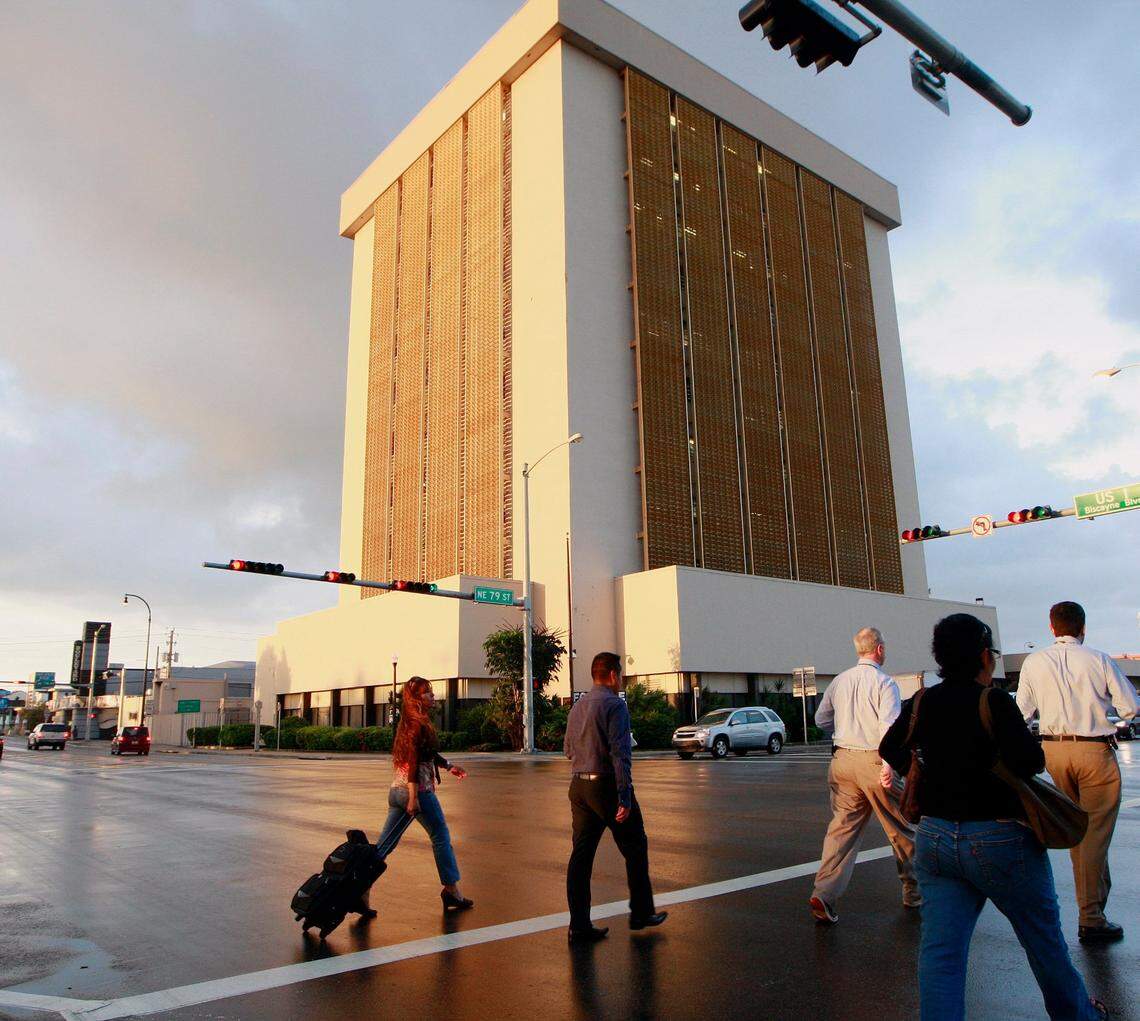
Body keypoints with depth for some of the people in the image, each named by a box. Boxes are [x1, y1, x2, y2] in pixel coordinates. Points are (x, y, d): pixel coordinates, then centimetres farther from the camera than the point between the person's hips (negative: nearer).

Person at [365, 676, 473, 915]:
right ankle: (451, 890, 15)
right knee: (441, 838, 6)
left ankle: (362, 889, 6)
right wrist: (413, 798, -23)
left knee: (385, 844, 9)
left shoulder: (409, 723, 13)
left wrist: (448, 766, 27)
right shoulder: (419, 725, -15)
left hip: (396, 790, 9)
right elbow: (414, 762, -21)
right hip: (417, 790, -9)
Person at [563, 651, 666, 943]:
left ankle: (579, 925, 10)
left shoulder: (578, 706, 11)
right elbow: (620, 753, -20)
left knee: (581, 854, 8)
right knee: (635, 848, 11)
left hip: (579, 786, 7)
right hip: (607, 785, -7)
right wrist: (625, 797, -21)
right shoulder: (615, 705, -13)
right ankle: (641, 913, 22)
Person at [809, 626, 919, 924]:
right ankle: (913, 892, 30)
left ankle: (824, 893, -7)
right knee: (900, 829, 14)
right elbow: (889, 724, -20)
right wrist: (888, 764, -24)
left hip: (842, 758, 5)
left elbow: (821, 718, 15)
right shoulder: (884, 682, -8)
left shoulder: (839, 681, 8)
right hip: (872, 759, -4)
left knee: (842, 827, 5)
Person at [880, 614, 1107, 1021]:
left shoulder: (922, 703, 2)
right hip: (998, 841, -4)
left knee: (940, 950, 5)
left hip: (934, 838, 4)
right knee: (1044, 937, 20)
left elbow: (890, 749, 11)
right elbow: (1029, 761, -24)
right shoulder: (993, 701, -15)